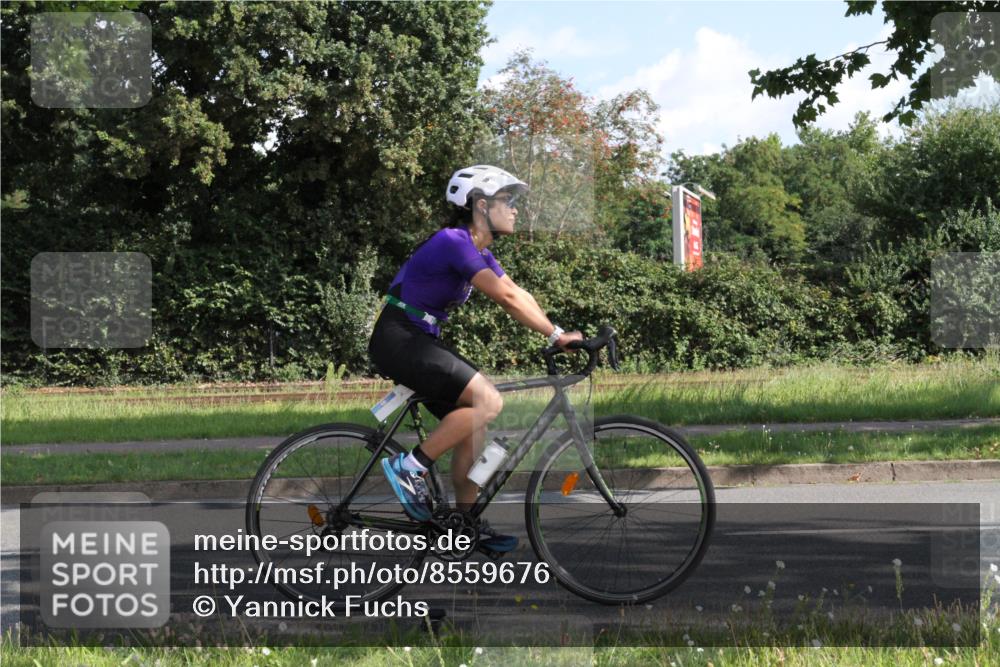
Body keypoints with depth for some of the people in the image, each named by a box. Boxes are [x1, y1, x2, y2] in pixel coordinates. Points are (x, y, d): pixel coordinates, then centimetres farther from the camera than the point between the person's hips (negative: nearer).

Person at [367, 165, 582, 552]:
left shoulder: (477, 249, 13)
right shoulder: (454, 241, -18)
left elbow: (519, 295, 11)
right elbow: (507, 299, -23)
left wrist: (559, 334, 1)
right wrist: (556, 336, -20)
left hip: (419, 342, 10)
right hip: (398, 341, -10)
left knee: (473, 422, 6)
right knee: (488, 401, -20)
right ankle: (409, 467, -12)